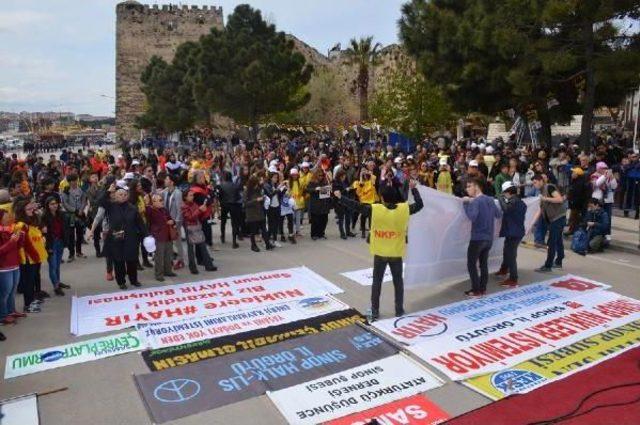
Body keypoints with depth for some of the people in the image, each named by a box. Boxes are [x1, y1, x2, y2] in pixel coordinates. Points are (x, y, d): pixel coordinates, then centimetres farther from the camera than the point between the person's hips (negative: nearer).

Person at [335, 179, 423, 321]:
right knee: (398, 281, 16)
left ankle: (374, 311, 15)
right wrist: (414, 188, 19)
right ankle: (399, 310, 22)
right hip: (396, 253, 1)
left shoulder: (374, 209, -15)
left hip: (380, 253, -1)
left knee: (377, 281, 11)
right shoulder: (404, 208, -9)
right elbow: (419, 204, 6)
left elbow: (356, 206, -10)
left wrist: (340, 197, 1)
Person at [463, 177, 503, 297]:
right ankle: (483, 289, 18)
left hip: (478, 238, -8)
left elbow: (472, 217, -29)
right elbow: (499, 214, 16)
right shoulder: (490, 199, 8)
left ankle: (476, 290, 2)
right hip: (489, 238, 8)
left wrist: (466, 204, -18)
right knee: (484, 263, 14)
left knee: (471, 264, 1)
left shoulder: (476, 201, -15)